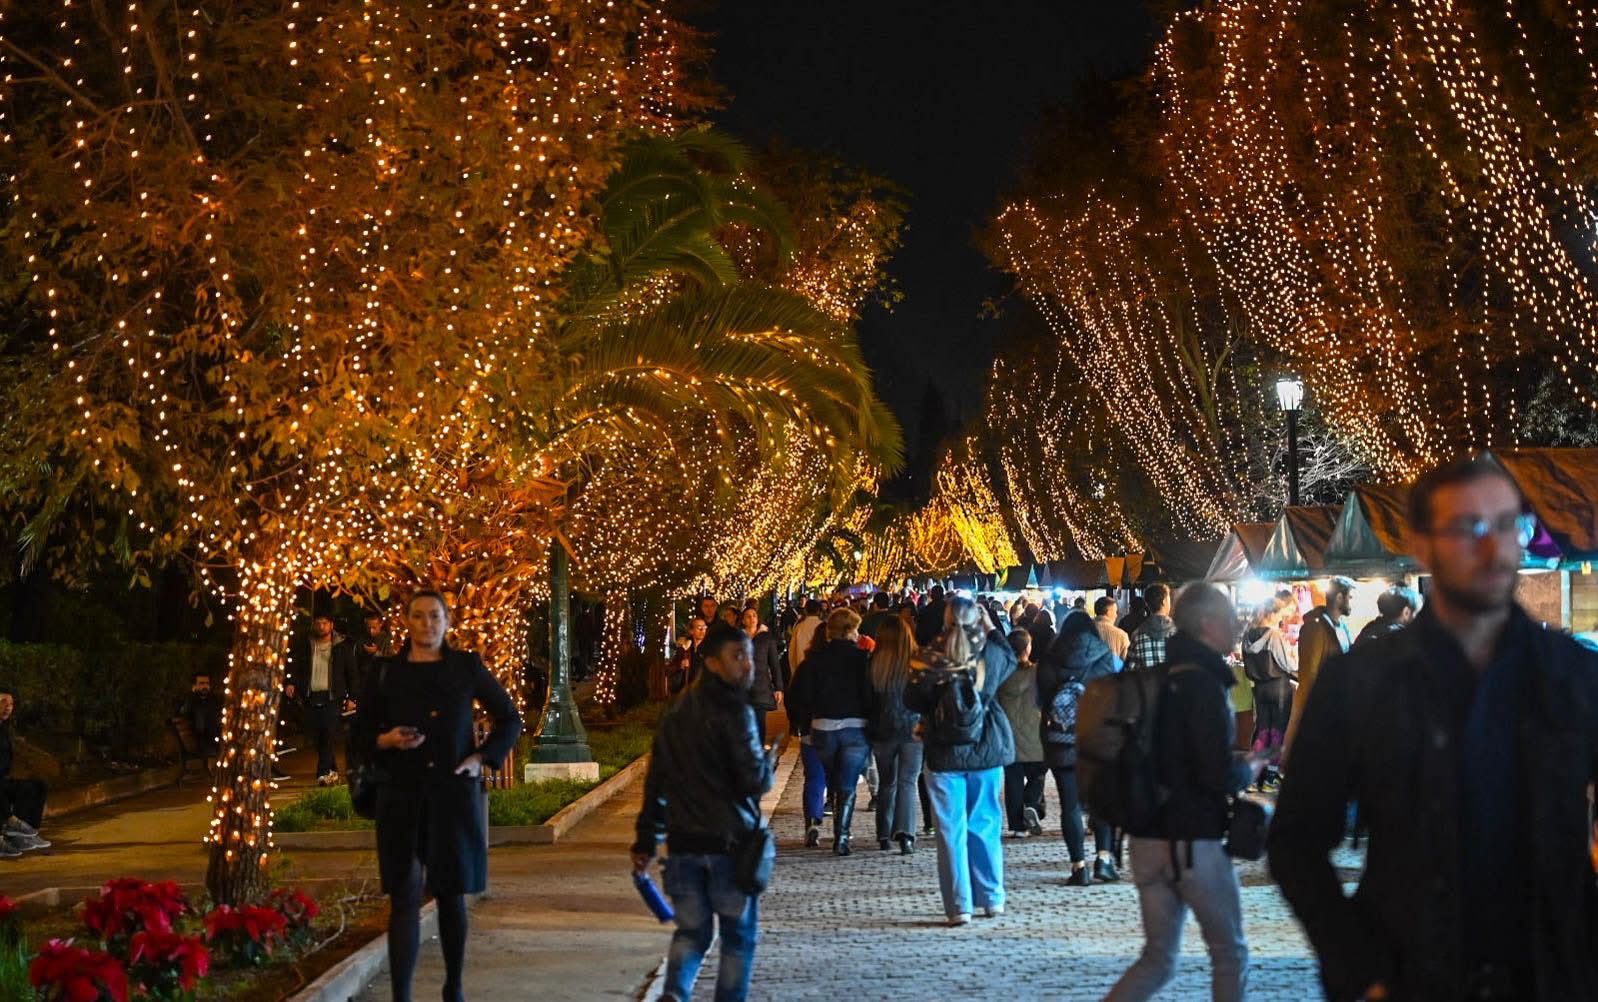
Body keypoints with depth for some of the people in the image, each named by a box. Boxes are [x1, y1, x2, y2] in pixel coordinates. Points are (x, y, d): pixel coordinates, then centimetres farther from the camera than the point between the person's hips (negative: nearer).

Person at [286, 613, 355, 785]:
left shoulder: (343, 646, 4)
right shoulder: (304, 645, 9)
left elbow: (351, 672, 7)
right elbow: (294, 665, 6)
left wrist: (352, 697, 2)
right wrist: (291, 683, -13)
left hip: (332, 698, -3)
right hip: (310, 697, 3)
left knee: (328, 733, -16)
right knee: (315, 735, 3)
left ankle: (324, 773, -14)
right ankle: (332, 771, 17)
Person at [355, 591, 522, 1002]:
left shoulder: (467, 667, 3)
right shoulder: (386, 672, 3)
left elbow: (510, 720, 11)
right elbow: (360, 731, 9)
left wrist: (483, 758, -3)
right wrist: (387, 741, -12)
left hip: (455, 796, 1)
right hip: (402, 798, -1)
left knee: (452, 894, 10)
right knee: (405, 898, -7)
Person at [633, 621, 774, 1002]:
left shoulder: (677, 712, 12)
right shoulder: (734, 711, -12)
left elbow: (655, 782, 15)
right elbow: (755, 781, -18)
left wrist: (646, 841, 20)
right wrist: (767, 766, 5)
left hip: (683, 842, 6)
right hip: (730, 841, -6)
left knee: (692, 929, 13)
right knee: (739, 935, 9)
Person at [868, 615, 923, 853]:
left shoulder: (875, 662, -7)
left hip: (883, 729, 2)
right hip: (912, 728, -1)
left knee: (886, 783, 16)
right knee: (907, 782, 0)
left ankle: (884, 836, 21)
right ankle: (904, 833, -18)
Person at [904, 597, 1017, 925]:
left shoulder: (932, 661, -11)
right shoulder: (989, 655, -5)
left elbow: (912, 700, -1)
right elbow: (1010, 658, 18)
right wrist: (991, 628, 18)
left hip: (944, 754, -2)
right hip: (986, 751, 2)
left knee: (951, 831, 2)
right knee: (985, 826, 14)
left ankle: (959, 906, 2)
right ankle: (993, 898, 20)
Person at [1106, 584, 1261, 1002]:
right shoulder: (1205, 685, -16)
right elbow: (1220, 779, -21)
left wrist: (1230, 762, 13)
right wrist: (1247, 770, -1)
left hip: (1148, 838, 7)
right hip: (1194, 841, -7)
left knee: (1158, 957, 13)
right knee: (1230, 953, 10)